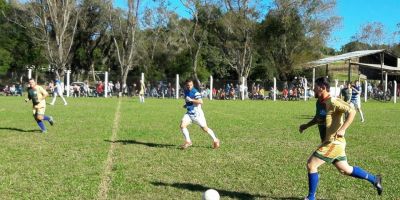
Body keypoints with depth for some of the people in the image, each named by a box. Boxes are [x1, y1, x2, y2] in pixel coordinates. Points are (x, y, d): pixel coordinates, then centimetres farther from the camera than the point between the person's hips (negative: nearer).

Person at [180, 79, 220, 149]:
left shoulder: (195, 92, -18)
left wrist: (191, 100, -31)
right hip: (189, 113, 6)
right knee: (182, 125, -14)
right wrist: (186, 104, 10)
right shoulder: (185, 91, 6)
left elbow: (201, 102, -28)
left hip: (197, 113, -6)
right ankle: (188, 141, -1)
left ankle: (215, 140, 24)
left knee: (205, 128, 5)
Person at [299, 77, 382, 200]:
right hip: (330, 142, 10)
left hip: (334, 142, -10)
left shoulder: (332, 102, -19)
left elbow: (352, 111, -27)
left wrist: (342, 129, -36)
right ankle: (374, 180, 36)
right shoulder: (319, 102, 9)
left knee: (311, 164, -10)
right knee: (345, 169, 21)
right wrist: (306, 126, 17)